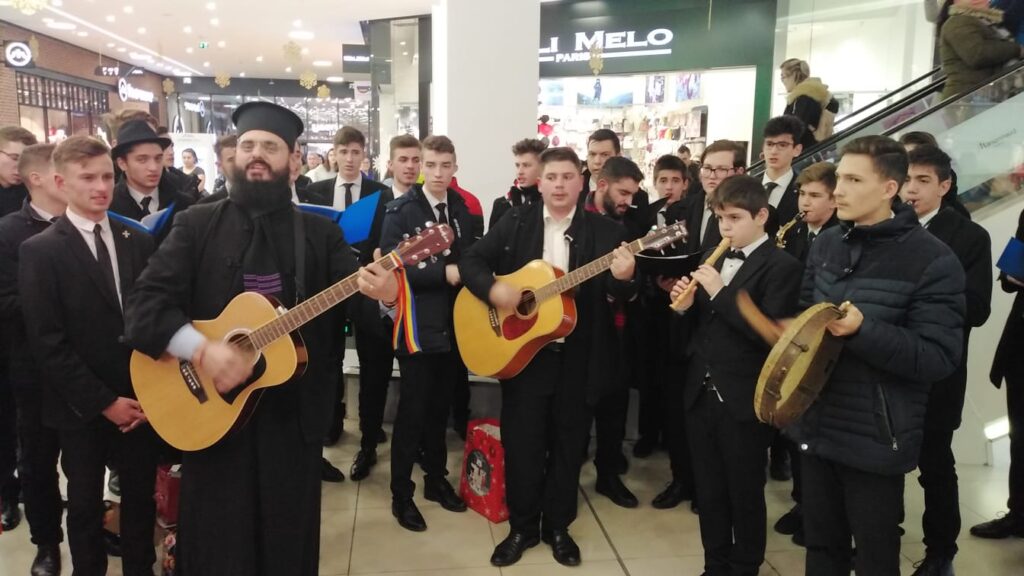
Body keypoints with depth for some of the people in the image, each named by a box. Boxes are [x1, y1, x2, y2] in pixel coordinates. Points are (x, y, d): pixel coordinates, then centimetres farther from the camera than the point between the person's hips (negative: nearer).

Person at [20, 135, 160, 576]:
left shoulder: (138, 241, 4)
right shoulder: (40, 251, -8)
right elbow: (47, 343, -12)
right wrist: (103, 402, -14)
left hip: (142, 399, 3)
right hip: (82, 408, -3)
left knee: (141, 497, 14)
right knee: (86, 505, 14)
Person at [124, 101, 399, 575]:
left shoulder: (320, 232, 4)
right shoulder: (197, 224, 1)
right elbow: (143, 304, -6)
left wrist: (384, 294, -28)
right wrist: (202, 349, -21)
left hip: (293, 416, 1)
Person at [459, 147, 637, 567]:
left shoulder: (606, 231, -1)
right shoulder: (515, 222, 2)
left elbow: (619, 296, -5)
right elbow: (471, 261, 1)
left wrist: (623, 279, -28)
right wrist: (493, 288, -18)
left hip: (580, 359, 0)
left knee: (568, 445, 12)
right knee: (521, 444, 8)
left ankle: (557, 526, 32)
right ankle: (522, 527, 28)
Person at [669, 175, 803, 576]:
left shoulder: (782, 266, -10)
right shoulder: (715, 258, 11)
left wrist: (720, 292, -21)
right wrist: (688, 305, -6)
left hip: (743, 400, -6)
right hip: (702, 392, 6)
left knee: (745, 494, 12)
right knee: (708, 491, 17)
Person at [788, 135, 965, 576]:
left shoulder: (933, 260, -13)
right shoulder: (826, 244, 6)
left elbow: (939, 358, -18)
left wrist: (862, 331, -29)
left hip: (876, 439, -5)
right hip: (815, 426, 5)